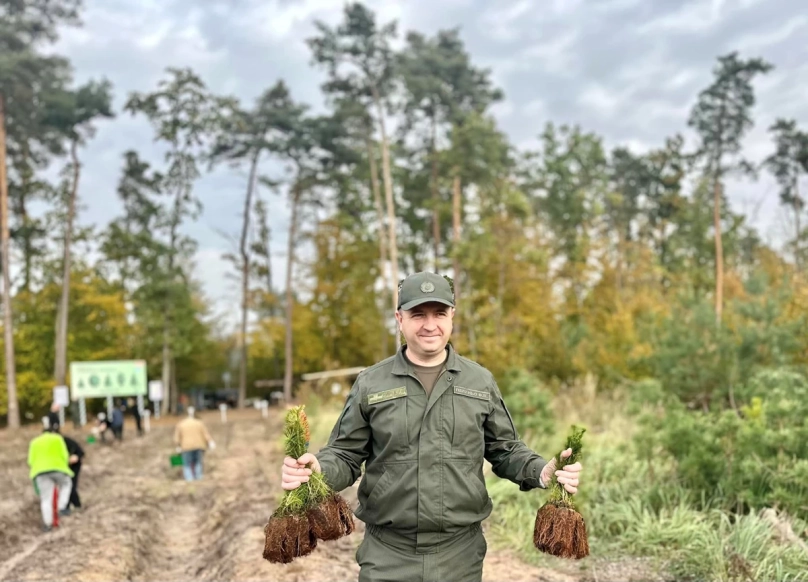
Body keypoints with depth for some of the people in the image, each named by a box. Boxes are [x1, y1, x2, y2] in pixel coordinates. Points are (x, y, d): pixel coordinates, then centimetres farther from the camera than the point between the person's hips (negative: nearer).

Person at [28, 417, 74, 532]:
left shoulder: (35, 442, 22)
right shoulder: (57, 439, 13)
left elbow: (31, 461, 13)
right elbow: (65, 455, 4)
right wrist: (64, 465, 20)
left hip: (40, 471, 2)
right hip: (58, 468, -2)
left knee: (46, 498, 4)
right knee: (65, 484, 26)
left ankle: (48, 523, 4)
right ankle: (62, 508, 13)